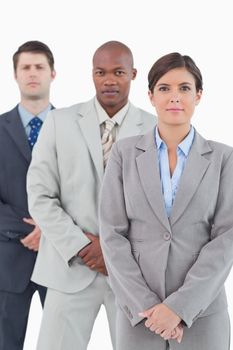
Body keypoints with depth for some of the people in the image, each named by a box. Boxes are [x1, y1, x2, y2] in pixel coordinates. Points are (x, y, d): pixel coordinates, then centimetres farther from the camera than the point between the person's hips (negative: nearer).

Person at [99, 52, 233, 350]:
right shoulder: (124, 153, 2)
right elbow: (112, 233, -2)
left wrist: (180, 306, -14)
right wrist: (144, 304, -11)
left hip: (201, 310, 0)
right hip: (140, 311, 0)